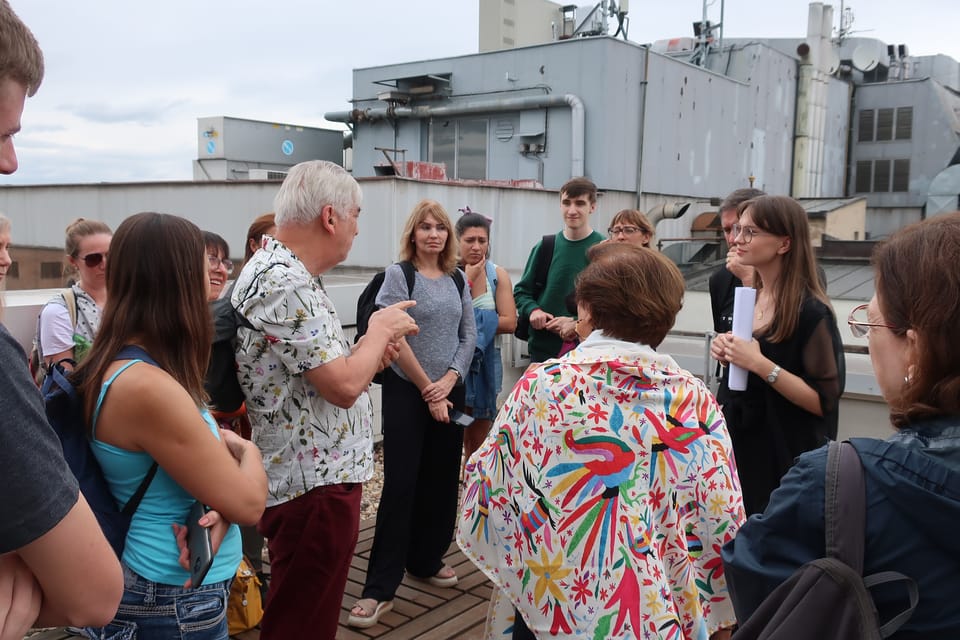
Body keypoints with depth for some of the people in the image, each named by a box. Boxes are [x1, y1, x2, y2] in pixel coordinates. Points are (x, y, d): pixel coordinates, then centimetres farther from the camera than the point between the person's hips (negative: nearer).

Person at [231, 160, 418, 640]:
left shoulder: (276, 271, 11)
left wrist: (370, 351, 4)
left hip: (312, 476, 10)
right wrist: (381, 330, -9)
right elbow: (343, 385, -25)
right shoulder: (285, 284, -23)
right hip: (315, 483, -10)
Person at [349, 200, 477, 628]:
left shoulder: (457, 279, 9)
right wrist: (427, 390, -11)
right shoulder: (398, 275, -6)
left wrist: (449, 380, -7)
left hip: (450, 392, 5)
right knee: (400, 484, -6)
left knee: (441, 481, 11)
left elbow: (469, 335, 7)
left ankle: (426, 561, 29)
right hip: (406, 391, -5)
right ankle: (380, 588, -1)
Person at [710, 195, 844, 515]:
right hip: (741, 445, 7)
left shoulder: (811, 311, -17)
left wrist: (759, 363, -27)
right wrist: (728, 354, -3)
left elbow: (824, 401, -20)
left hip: (787, 458, -7)